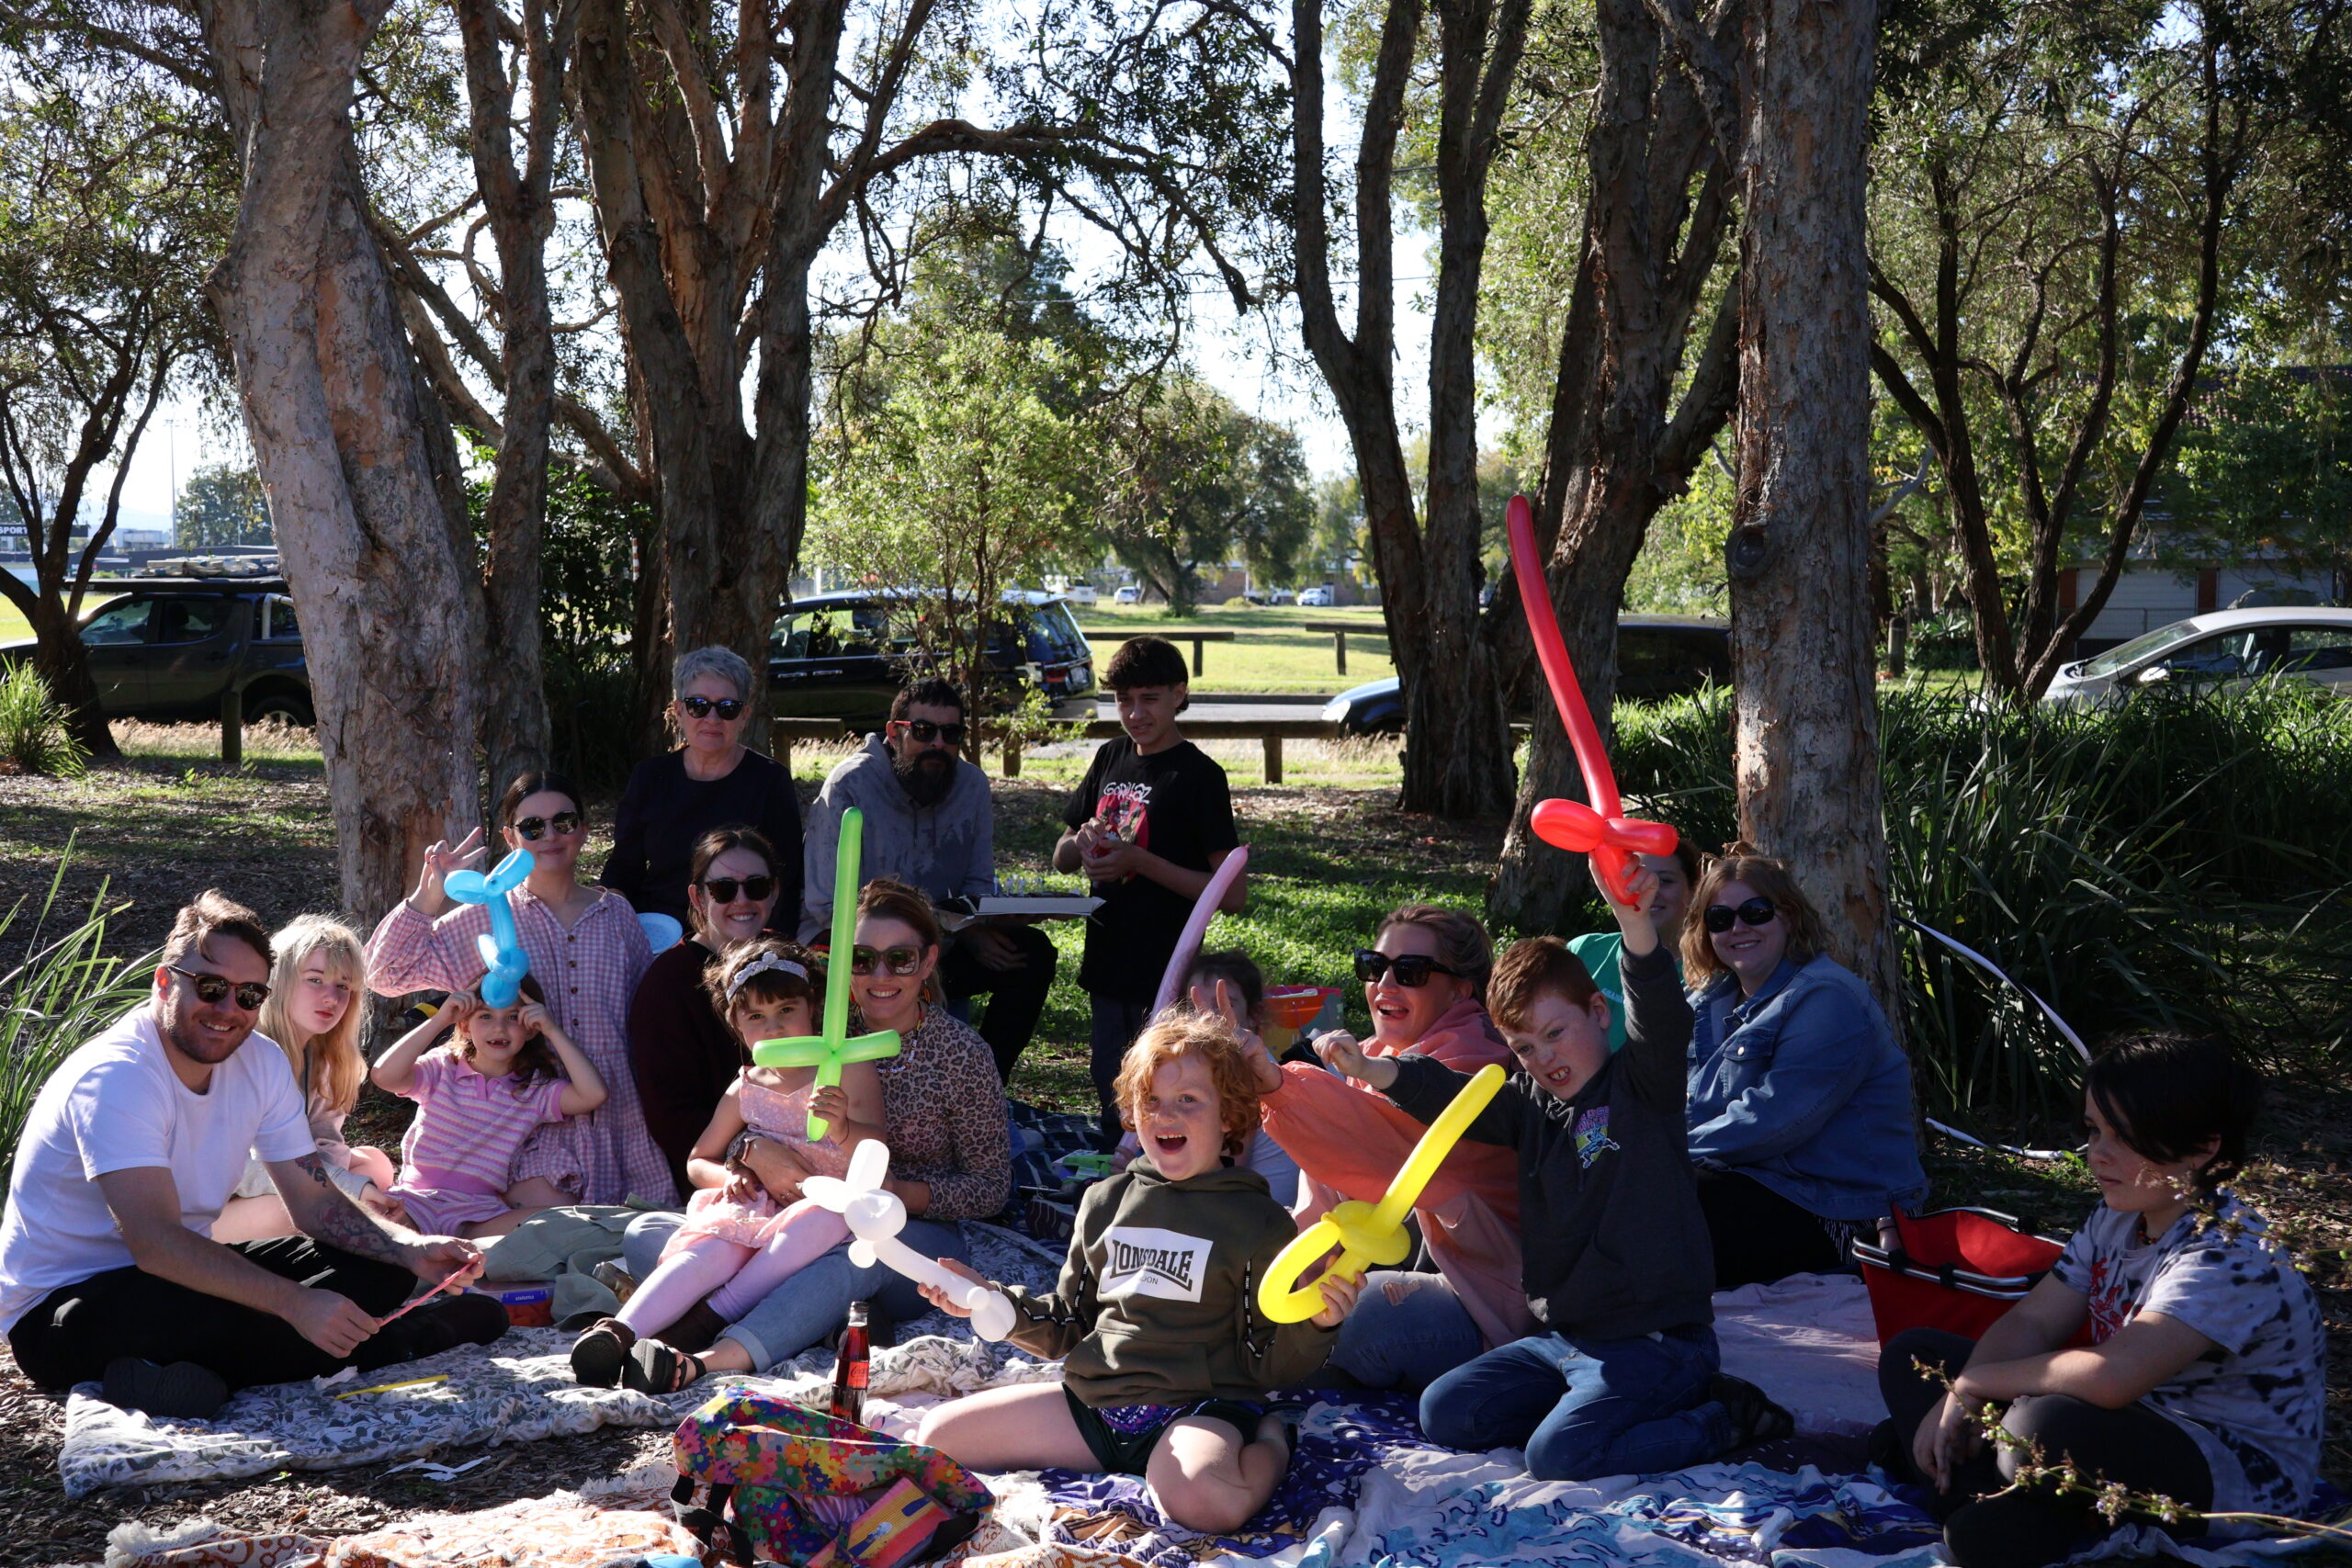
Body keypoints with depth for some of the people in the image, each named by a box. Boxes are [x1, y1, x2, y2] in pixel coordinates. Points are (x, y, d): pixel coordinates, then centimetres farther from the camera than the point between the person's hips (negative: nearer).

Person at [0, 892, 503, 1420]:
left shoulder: (261, 1061, 1)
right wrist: (296, 1304, -41)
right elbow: (157, 1245, -34)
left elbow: (316, 1202, 1)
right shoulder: (115, 1077, -24)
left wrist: (411, 1249, -19)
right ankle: (408, 1338, -14)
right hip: (61, 1312, -8)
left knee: (382, 1268, -7)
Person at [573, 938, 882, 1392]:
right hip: (756, 1210, 3)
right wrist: (728, 1175, -1)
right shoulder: (745, 1091, 15)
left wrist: (844, 1129, -35)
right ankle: (617, 1333, -51)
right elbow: (697, 1163, 25)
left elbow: (876, 1150, -10)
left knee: (824, 1216, -39)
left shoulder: (849, 1071, 3)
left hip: (823, 1208, -3)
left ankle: (712, 1318, -40)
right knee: (710, 1246, -31)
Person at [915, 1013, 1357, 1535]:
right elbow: (1067, 1326, 21)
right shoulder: (1105, 1203, 14)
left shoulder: (1260, 1223, -1)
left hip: (1198, 1410, -6)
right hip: (1090, 1398, 6)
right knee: (938, 1435, -3)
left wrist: (1314, 1326, -22)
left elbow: (1273, 1368, -2)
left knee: (1201, 1500, -39)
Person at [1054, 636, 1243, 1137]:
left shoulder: (1197, 775, -11)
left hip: (1166, 971, -6)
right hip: (1107, 963, 6)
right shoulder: (1111, 758, 9)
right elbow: (1062, 859, 17)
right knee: (1109, 1094, 14)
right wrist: (1083, 842, -7)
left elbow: (1233, 895, -15)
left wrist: (1140, 861, -21)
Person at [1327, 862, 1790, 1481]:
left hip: (1655, 1339, -8)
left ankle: (1723, 1420, -4)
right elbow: (1449, 1097, -4)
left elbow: (1662, 1023, -26)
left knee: (1560, 1454, -24)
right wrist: (1366, 1069, -25)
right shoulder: (1531, 1105, 10)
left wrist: (1635, 924, -46)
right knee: (1445, 1413, 3)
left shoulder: (1641, 1086, -6)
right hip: (1561, 1336, 8)